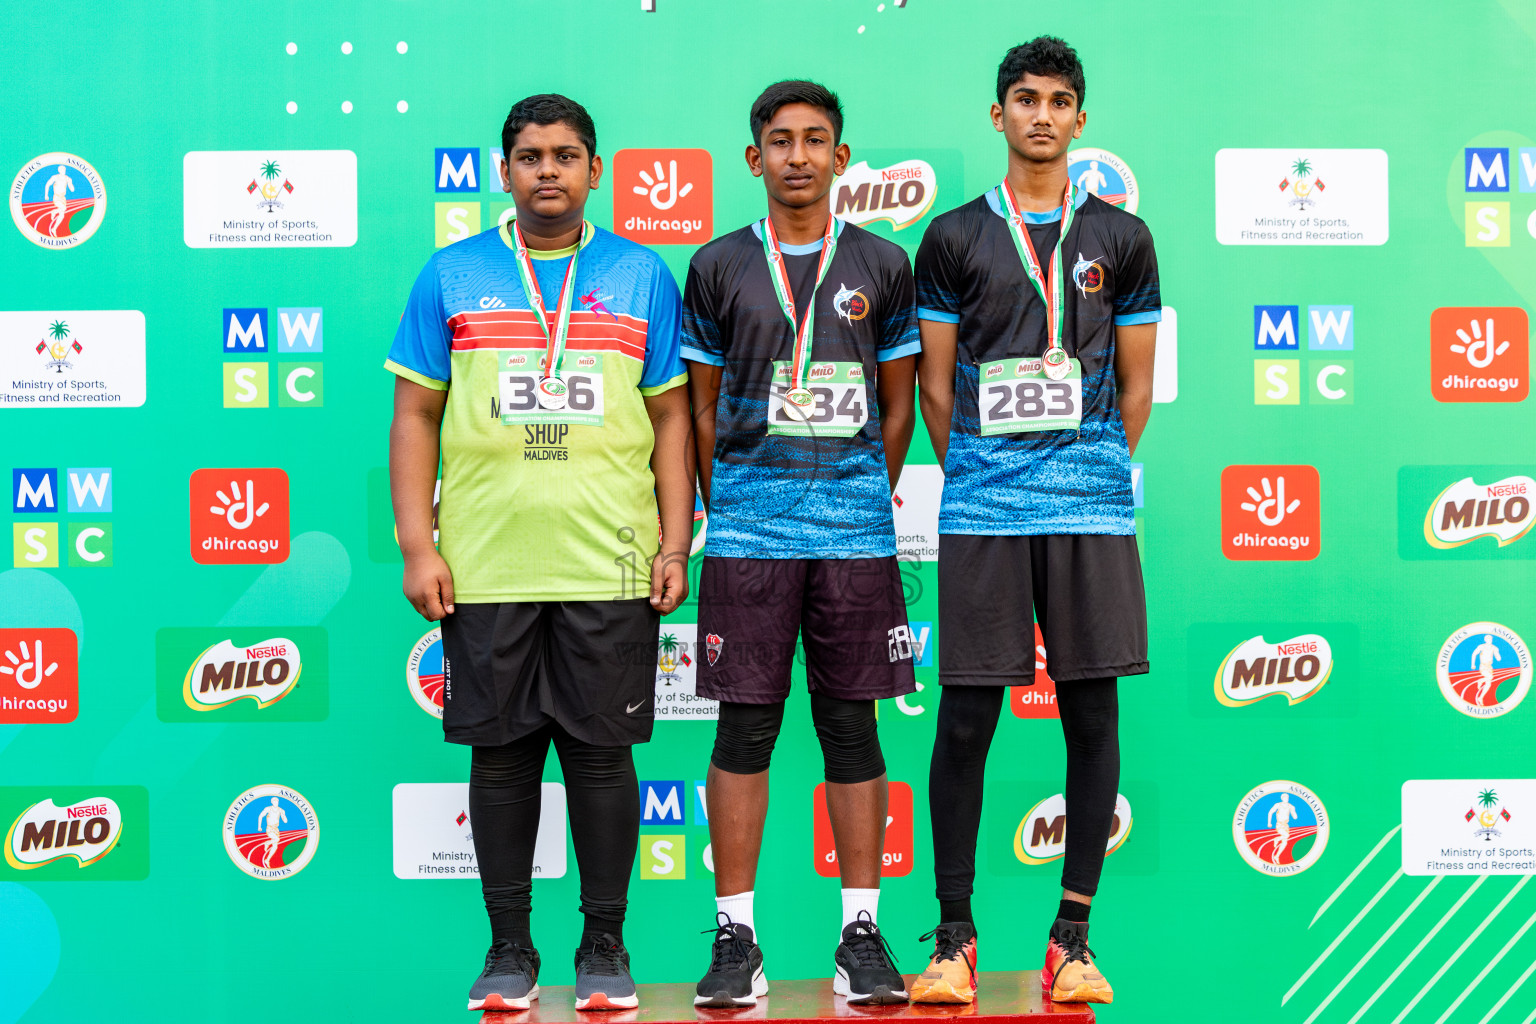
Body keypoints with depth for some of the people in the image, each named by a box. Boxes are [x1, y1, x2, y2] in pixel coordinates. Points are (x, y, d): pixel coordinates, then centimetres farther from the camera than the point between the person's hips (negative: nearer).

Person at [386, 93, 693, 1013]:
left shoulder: (644, 275, 9)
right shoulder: (453, 276, 8)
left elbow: (672, 417, 10)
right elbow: (415, 417, 7)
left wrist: (676, 542, 2)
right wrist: (418, 546, 0)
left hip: (610, 568, 0)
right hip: (483, 567, 0)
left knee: (603, 751, 3)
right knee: (500, 753, 5)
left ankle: (605, 946, 16)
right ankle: (510, 948, 17)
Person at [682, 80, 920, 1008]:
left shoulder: (883, 266, 8)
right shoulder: (719, 267, 7)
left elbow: (897, 405, 13)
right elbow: (702, 409, 10)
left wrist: (868, 497, 8)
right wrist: (726, 510, 6)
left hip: (855, 530, 1)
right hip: (748, 533, 0)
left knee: (852, 724, 4)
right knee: (745, 727, 0)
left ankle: (862, 933, 12)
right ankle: (737, 938, 7)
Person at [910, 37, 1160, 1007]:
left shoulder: (1122, 239, 10)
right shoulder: (954, 238, 8)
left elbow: (1135, 387, 13)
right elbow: (936, 387, 10)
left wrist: (1094, 475, 9)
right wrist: (978, 473, 8)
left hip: (1093, 511, 1)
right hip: (981, 515, -1)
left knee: (1093, 718, 2)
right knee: (965, 721, -1)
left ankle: (1073, 938, 12)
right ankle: (954, 936, 11)